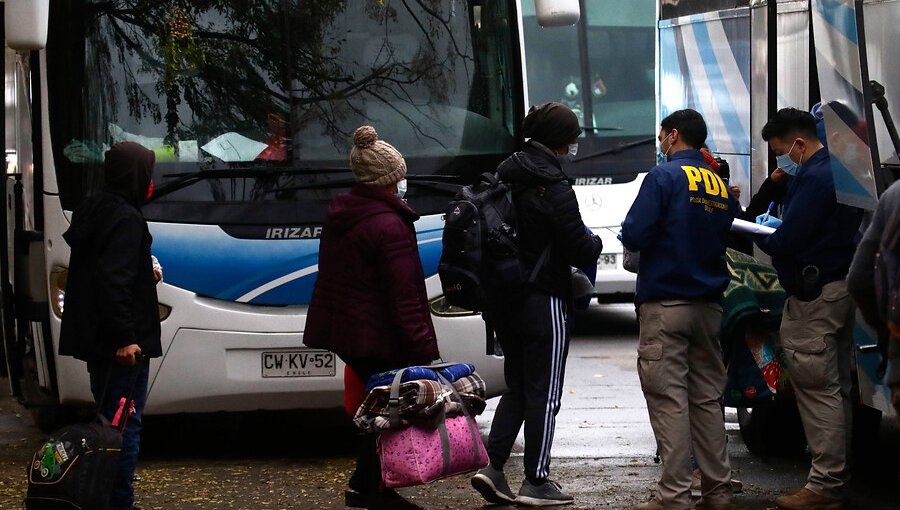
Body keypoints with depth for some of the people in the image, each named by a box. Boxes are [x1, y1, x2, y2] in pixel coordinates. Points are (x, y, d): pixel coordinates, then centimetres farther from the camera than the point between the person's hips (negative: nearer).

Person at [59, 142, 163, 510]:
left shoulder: (92, 211, 13)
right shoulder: (126, 219, -17)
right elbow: (113, 281, -25)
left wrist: (146, 276, 23)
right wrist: (124, 337, -25)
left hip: (95, 339, 10)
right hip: (122, 343, -10)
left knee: (108, 417, 16)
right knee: (126, 422, -6)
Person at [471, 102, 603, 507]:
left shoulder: (504, 176, 6)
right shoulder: (553, 188, -17)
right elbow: (579, 250, -15)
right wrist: (596, 243, 7)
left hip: (502, 301, 7)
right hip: (542, 302, -7)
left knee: (517, 386, 17)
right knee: (543, 392, 3)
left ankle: (492, 466, 6)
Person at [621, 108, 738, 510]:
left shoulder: (665, 176, -8)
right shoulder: (721, 186, 11)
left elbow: (634, 236, -14)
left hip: (665, 303, -6)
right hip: (708, 305, 6)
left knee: (668, 398, -6)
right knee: (707, 398, 11)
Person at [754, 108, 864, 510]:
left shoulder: (813, 178, -19)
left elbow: (788, 242, -23)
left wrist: (762, 236, -3)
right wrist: (778, 226, 11)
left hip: (814, 296, -11)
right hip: (842, 287, 11)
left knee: (817, 389, -8)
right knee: (836, 388, 15)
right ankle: (838, 476, 21)